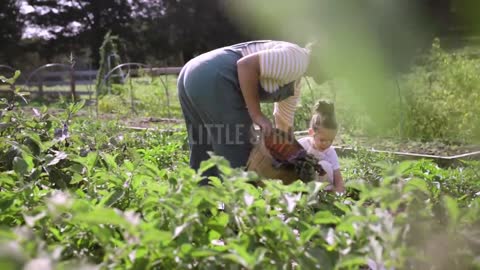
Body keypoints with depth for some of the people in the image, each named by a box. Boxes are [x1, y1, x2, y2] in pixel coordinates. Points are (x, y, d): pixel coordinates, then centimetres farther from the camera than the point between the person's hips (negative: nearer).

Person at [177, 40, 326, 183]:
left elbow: (284, 125, 35)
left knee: (206, 161, 19)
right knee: (238, 163, -3)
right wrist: (256, 115, -12)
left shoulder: (294, 83, 26)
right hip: (213, 80, -11)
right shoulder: (297, 59, -5)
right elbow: (246, 64, -17)